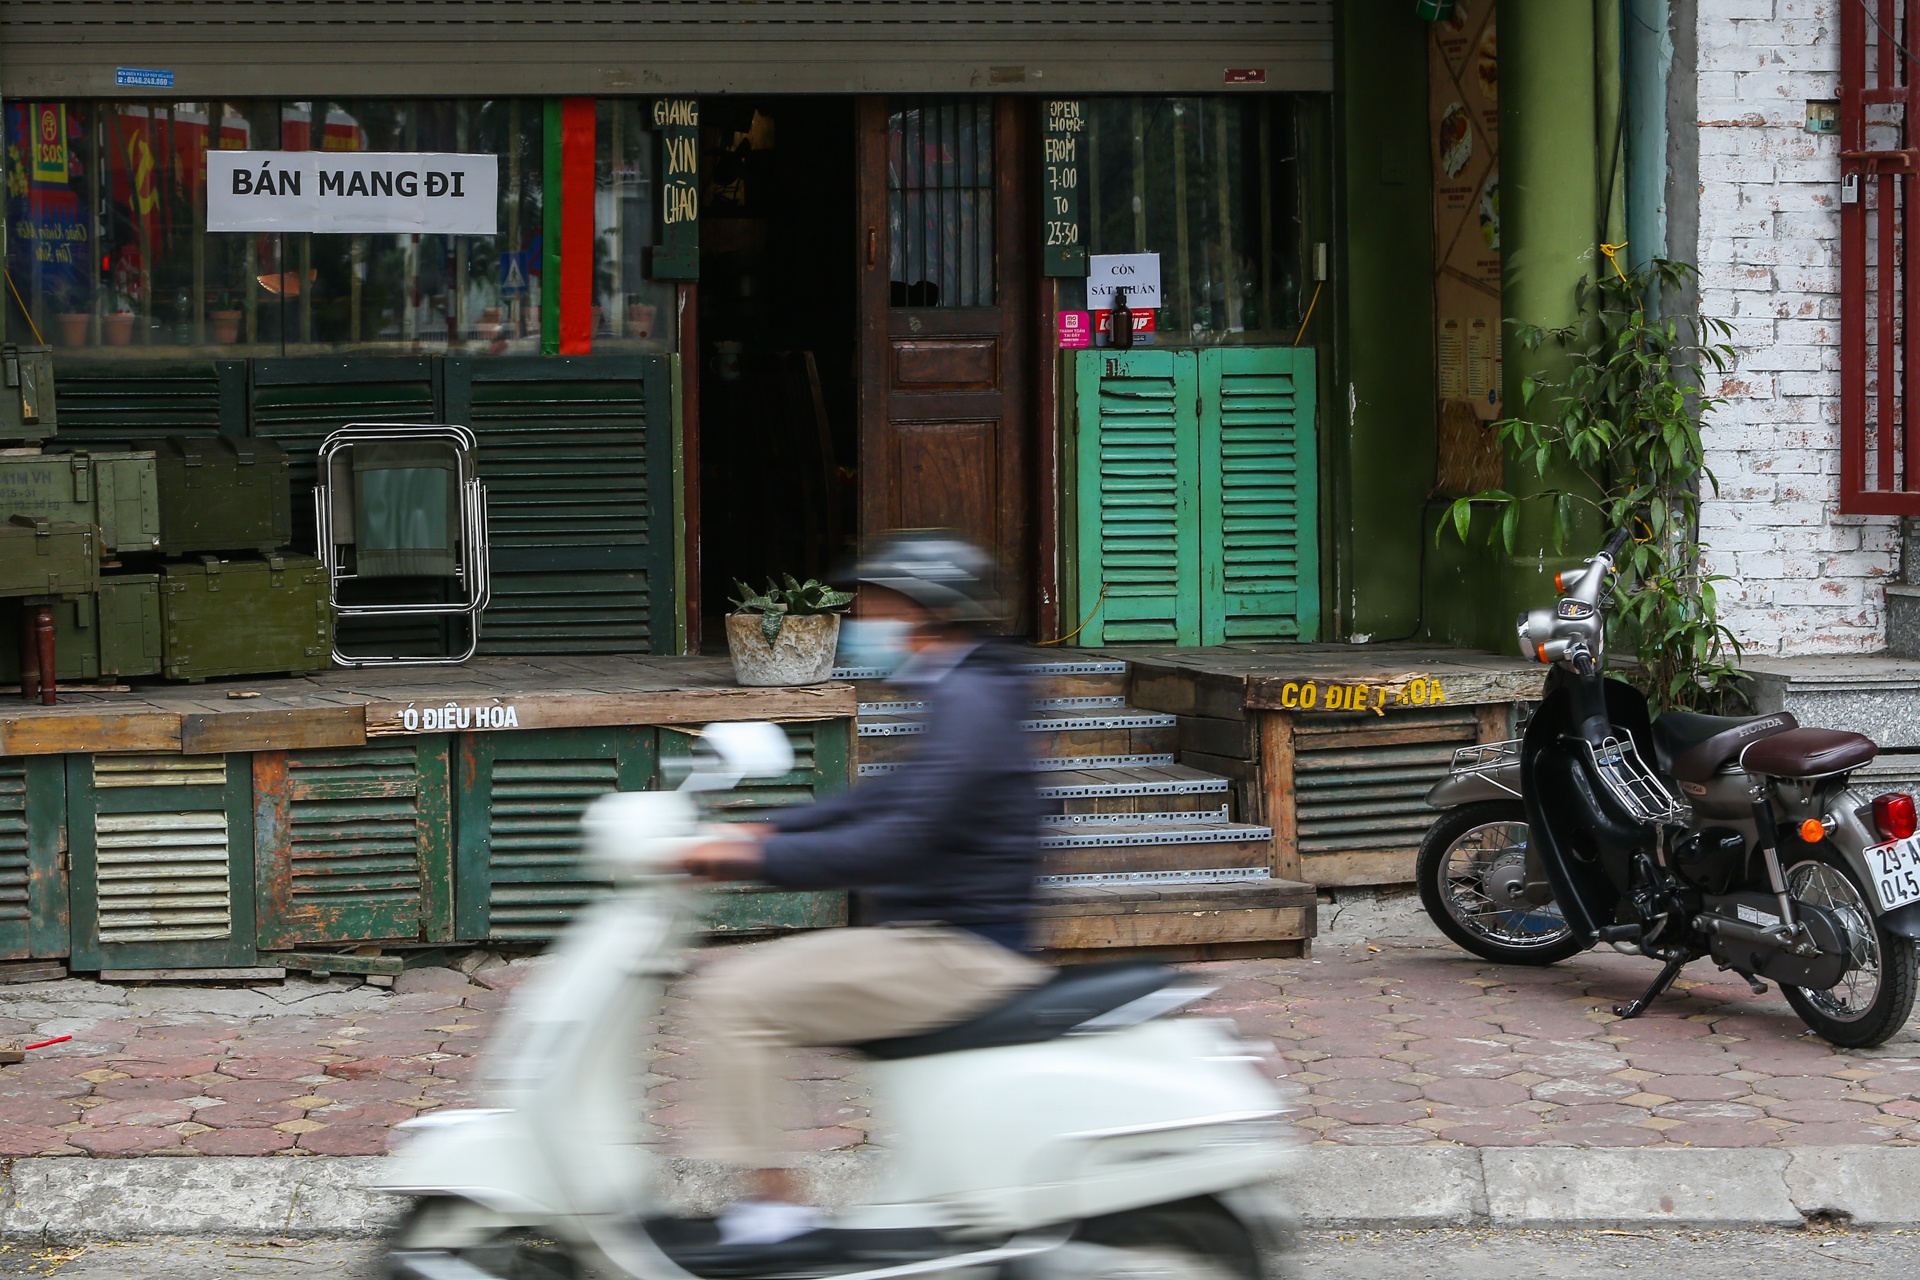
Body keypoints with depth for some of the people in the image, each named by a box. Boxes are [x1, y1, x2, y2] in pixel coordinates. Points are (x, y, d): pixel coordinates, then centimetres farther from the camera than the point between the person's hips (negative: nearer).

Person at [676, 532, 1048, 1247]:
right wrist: (763, 833, 13)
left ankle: (772, 1198, -13)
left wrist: (757, 857, -22)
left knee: (733, 999, -15)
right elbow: (888, 800, 23)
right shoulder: (966, 695, 16)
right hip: (940, 937, 11)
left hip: (954, 949, -11)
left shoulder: (969, 704, -17)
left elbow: (900, 841, -25)